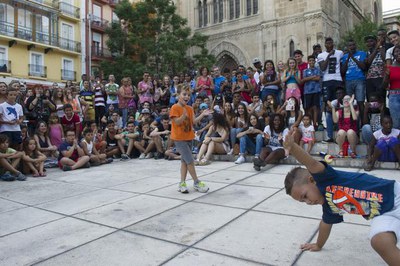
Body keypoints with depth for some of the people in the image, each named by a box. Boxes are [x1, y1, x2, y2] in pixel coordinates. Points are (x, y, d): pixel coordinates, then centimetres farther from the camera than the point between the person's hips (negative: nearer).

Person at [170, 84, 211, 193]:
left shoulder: (190, 108, 8)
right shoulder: (175, 108, -12)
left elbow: (193, 121, 0)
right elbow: (177, 122, -18)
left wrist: (202, 114, -11)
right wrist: (183, 116, -35)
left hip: (188, 137, 8)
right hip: (179, 139, -8)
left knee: (184, 160, 11)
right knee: (190, 160, -7)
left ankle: (182, 183, 19)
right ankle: (196, 182, 6)